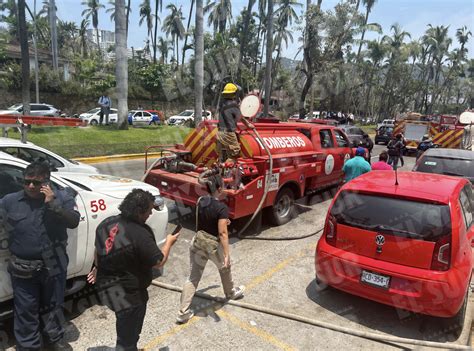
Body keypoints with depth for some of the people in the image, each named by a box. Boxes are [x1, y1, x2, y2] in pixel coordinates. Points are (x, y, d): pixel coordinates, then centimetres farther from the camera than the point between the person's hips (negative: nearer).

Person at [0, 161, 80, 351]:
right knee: (25, 310, 12)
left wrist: (53, 202, -23)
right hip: (23, 268, 0)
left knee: (52, 305, 19)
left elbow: (73, 221, -17)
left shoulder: (61, 197, -6)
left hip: (53, 265, 0)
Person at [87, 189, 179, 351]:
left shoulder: (107, 222, -5)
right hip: (127, 293, -8)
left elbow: (98, 249, 12)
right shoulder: (140, 234, -28)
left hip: (106, 286, 8)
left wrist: (98, 268, 29)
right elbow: (159, 262, -17)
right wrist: (169, 242, -1)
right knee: (128, 338, 12)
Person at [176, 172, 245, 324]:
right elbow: (222, 233, -22)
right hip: (213, 245, -5)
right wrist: (227, 255, -17)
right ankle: (231, 293, 50)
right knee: (225, 268, 25)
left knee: (193, 277, 13)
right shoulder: (222, 208, -21)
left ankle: (183, 312, 14)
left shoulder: (200, 201, -2)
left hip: (198, 242, 5)